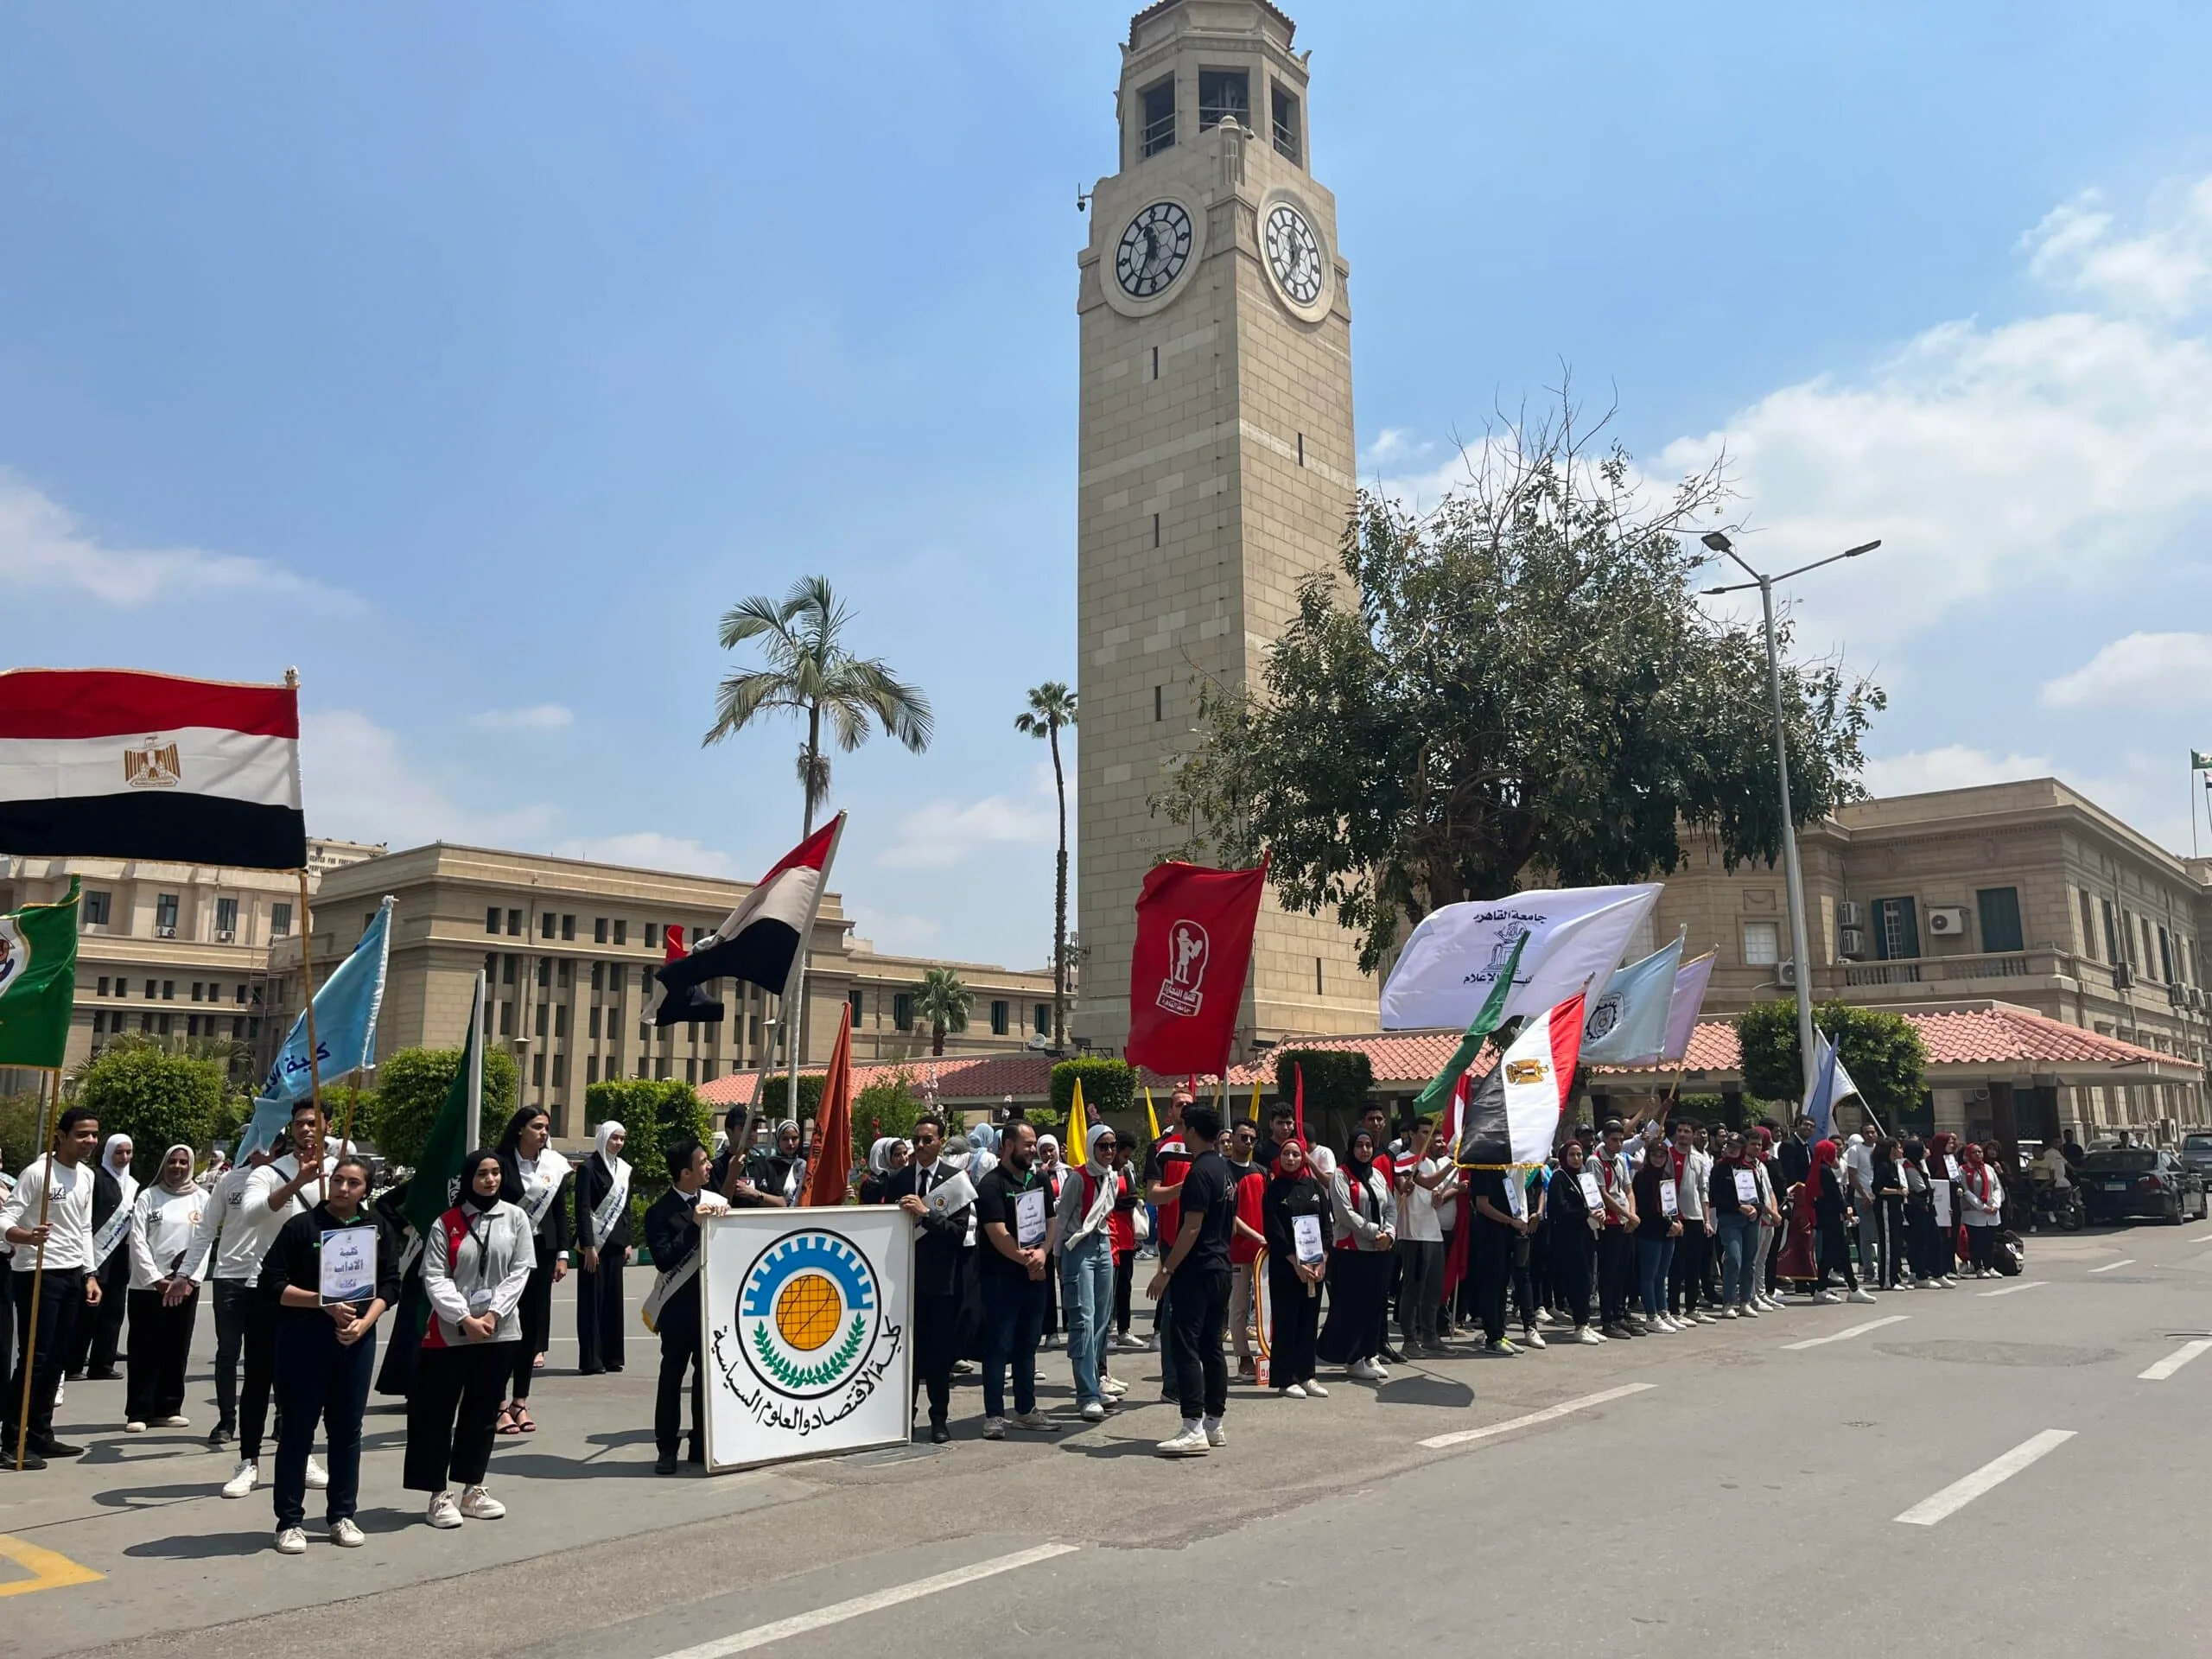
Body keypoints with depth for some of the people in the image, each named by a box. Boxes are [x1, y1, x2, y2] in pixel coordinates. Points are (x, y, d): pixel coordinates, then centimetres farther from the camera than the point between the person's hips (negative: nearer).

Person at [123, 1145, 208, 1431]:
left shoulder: (201, 1199, 6)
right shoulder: (148, 1197, 3)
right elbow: (138, 1241, -2)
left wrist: (189, 1279, -8)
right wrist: (156, 1279, -10)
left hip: (186, 1285, 1)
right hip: (148, 1284, -1)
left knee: (176, 1349, 6)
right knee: (144, 1350, 0)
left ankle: (168, 1409, 13)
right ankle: (138, 1413, 5)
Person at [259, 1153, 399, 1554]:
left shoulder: (378, 1229, 5)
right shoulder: (302, 1226, -4)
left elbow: (390, 1284, 5)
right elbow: (273, 1284, -7)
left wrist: (364, 1323, -11)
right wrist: (325, 1303, -16)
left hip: (356, 1339, 3)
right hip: (303, 1339, -3)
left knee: (347, 1429, 9)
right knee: (297, 1430, 3)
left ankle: (342, 1516, 19)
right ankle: (289, 1521, 13)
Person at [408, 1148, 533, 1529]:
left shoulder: (516, 1218, 2)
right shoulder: (446, 1223, -1)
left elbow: (520, 1271, -2)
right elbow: (435, 1277, -7)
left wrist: (492, 1314, -12)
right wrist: (465, 1319, -15)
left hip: (500, 1331, 1)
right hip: (450, 1332, -1)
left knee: (483, 1413, 10)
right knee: (437, 1413, 1)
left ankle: (473, 1490, 22)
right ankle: (439, 1495, 12)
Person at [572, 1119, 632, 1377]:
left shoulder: (623, 1168, 12)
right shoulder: (589, 1167, -8)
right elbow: (582, 1208, -12)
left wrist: (628, 1241, 11)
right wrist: (588, 1246, -17)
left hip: (615, 1242, 6)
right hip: (594, 1242, -6)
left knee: (613, 1298, 7)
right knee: (592, 1299, -2)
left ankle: (612, 1356, 13)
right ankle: (590, 1360, 1)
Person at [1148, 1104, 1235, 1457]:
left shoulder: (1200, 1172, -16)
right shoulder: (1225, 1170, 13)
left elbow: (1192, 1228, -20)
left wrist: (1166, 1270, -17)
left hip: (1197, 1272, -10)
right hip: (1220, 1269, 10)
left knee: (1187, 1348, -8)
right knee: (1212, 1347, 13)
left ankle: (1193, 1429, -10)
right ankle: (1215, 1424, 18)